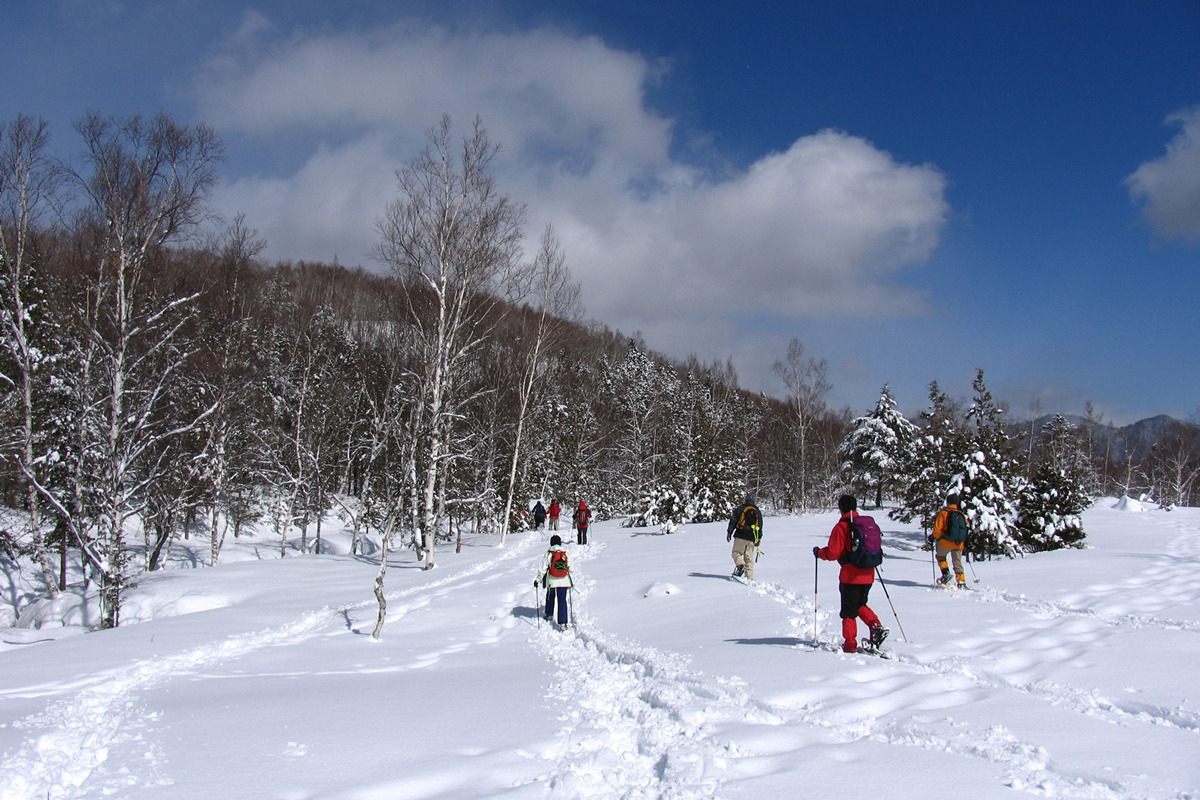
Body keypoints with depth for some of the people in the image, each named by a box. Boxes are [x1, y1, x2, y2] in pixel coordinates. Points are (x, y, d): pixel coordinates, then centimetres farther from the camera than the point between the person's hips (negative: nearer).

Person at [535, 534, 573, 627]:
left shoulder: (548, 554, -7)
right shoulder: (565, 554, 0)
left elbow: (543, 569, -9)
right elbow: (570, 568, 7)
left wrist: (538, 580, -1)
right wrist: (571, 581, 23)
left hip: (551, 581, -1)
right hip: (564, 581, 1)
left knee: (550, 596, 25)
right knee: (562, 600, 2)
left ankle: (549, 614, 39)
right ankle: (563, 622, -7)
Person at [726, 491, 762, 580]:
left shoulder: (740, 508, 1)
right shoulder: (758, 512, 13)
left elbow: (733, 521, -2)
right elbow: (760, 527, 15)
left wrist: (729, 533, 2)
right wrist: (758, 539, 19)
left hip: (740, 537, -3)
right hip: (751, 539, 3)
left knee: (736, 553, 3)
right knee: (749, 558, 7)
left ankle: (740, 565, -26)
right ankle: (749, 577, 2)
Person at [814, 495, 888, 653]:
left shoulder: (841, 527, -13)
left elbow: (833, 553, -14)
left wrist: (819, 552, 4)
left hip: (851, 576, -6)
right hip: (868, 574, 6)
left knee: (848, 611, 5)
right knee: (860, 605, 23)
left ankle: (850, 645, 8)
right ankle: (876, 626, 2)